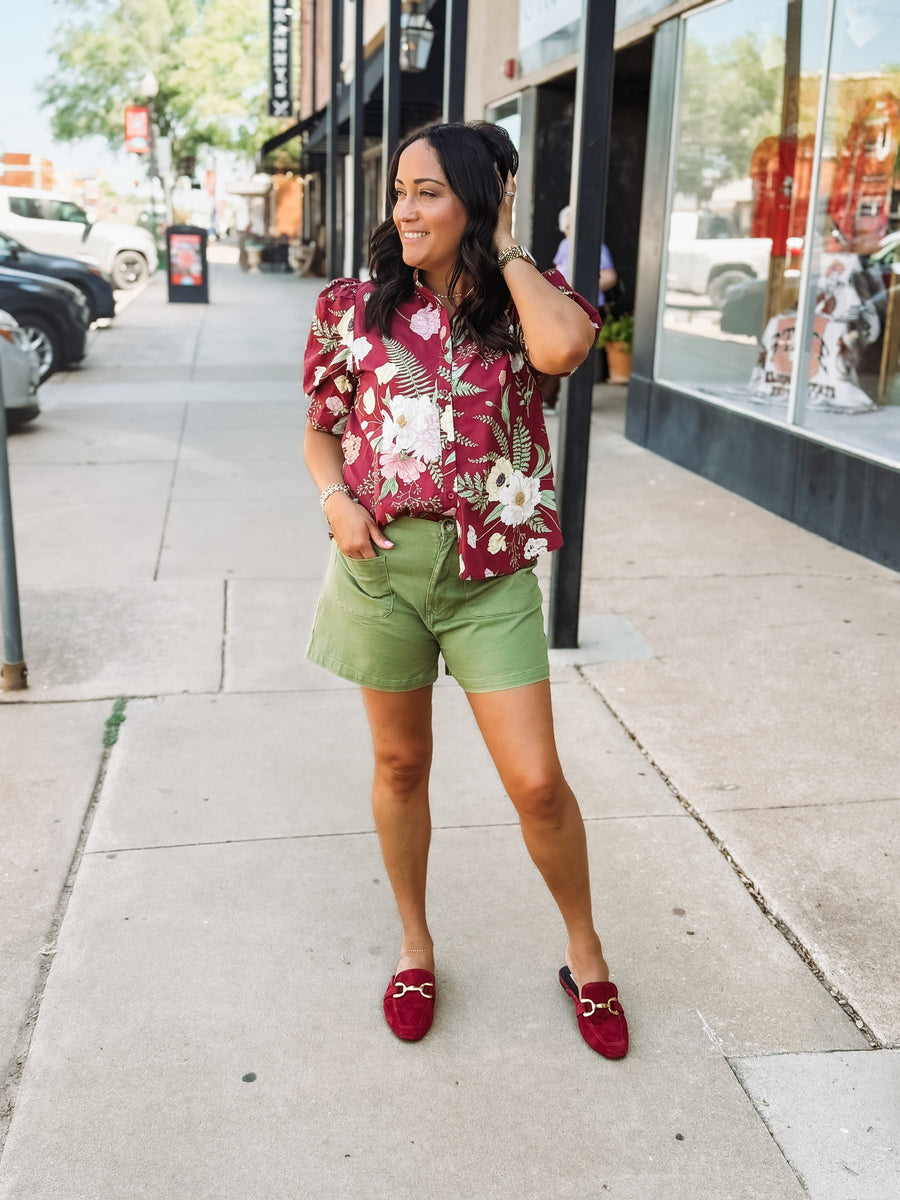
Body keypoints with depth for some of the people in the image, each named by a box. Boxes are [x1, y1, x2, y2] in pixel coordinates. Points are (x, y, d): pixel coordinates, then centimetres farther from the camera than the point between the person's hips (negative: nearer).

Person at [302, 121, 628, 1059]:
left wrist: (507, 250, -10)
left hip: (489, 572, -1)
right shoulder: (355, 308, 3)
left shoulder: (521, 303, 0)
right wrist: (335, 500, -8)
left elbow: (562, 349, -25)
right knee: (400, 764, 15)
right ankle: (415, 946, 37)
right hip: (381, 563, 2)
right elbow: (320, 430, 12)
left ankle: (585, 956, 25)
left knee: (537, 782, -1)